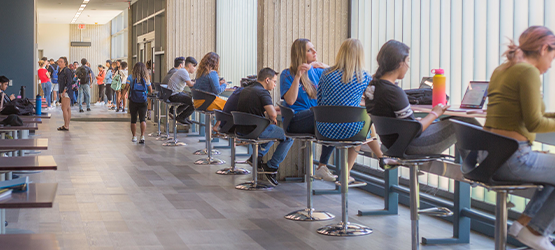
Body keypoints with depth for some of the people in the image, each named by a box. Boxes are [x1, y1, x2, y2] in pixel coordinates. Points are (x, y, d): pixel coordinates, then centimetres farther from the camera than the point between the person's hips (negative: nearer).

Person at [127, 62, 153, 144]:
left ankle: (134, 136, 18)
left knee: (133, 119, 12)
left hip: (133, 101, 0)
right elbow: (150, 91, 6)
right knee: (142, 119, -1)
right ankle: (142, 136, -17)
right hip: (143, 102, 0)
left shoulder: (131, 77, -4)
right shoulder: (146, 78, 0)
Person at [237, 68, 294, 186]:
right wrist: (273, 119, 0)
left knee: (273, 129, 34)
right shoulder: (262, 92, -14)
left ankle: (258, 155, 24)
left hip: (241, 129, 10)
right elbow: (273, 114, -25)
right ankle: (271, 167, 1)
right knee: (289, 136, 1)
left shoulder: (246, 90, 14)